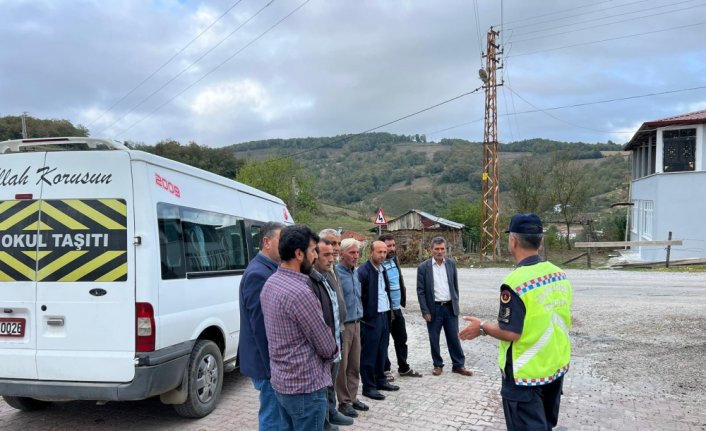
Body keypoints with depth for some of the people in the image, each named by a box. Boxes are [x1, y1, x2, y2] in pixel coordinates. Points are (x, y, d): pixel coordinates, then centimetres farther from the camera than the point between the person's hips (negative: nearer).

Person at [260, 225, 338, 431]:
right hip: (305, 385, -9)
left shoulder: (270, 283, 4)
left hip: (281, 380, 9)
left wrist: (329, 350, 11)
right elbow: (325, 346, -17)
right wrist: (334, 351, 6)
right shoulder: (300, 292, -25)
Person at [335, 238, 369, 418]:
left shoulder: (356, 272, 9)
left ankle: (353, 397, 27)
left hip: (356, 323, 7)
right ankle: (344, 402, 16)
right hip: (342, 325, -7)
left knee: (355, 364, 14)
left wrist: (359, 314, 16)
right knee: (342, 366, 4)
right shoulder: (335, 273, -16)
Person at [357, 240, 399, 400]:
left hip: (384, 316, 8)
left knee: (382, 351, 17)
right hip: (371, 318, -8)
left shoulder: (382, 269, 10)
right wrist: (364, 318, -15)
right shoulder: (363, 272, -16)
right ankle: (368, 387, 12)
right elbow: (358, 297, -16)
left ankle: (380, 380, 31)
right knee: (369, 354, 2)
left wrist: (389, 310, 12)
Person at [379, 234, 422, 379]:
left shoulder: (394, 260, 5)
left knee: (401, 339, 17)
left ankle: (404, 368, 32)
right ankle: (385, 370, 21)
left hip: (397, 308, 8)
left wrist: (403, 299, 14)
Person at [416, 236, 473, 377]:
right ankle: (438, 365, 23)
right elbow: (420, 291, -5)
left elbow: (455, 286, 11)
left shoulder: (451, 264, 3)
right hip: (433, 308, -2)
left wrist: (456, 304, 9)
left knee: (454, 338, 7)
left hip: (450, 307, 2)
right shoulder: (423, 267, -7)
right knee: (434, 339, 8)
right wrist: (425, 311, -9)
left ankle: (458, 365, 20)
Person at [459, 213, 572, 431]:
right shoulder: (560, 274, -2)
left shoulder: (515, 281, -24)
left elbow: (510, 333, -23)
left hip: (526, 373, -7)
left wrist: (482, 327, -7)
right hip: (557, 366, 7)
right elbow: (560, 321, 10)